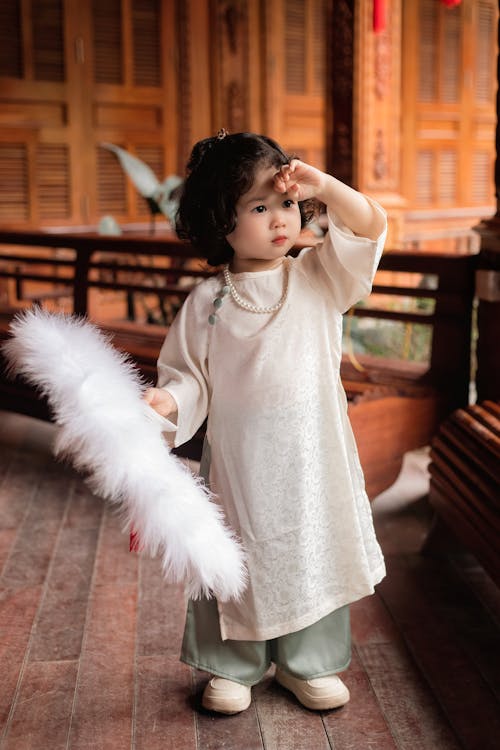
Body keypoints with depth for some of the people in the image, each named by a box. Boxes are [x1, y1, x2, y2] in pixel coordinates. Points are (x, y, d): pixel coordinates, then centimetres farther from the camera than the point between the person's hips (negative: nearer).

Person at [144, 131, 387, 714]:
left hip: (312, 457, 2)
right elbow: (191, 377, -1)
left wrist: (323, 186, -23)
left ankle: (307, 664, 35)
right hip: (239, 462, -1)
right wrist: (163, 402, -21)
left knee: (314, 555, 13)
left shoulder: (318, 279, 0)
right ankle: (233, 667, 32)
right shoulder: (205, 303, -3)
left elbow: (371, 227, -10)